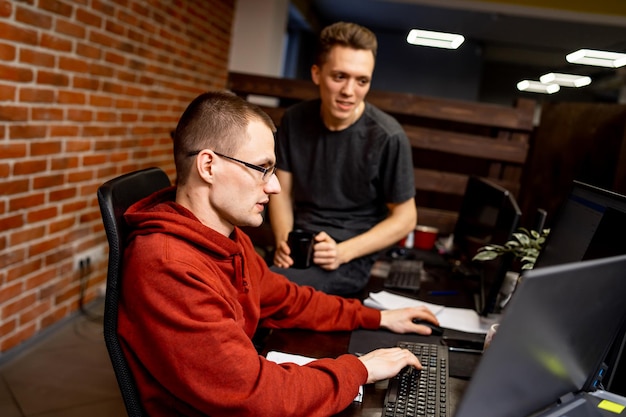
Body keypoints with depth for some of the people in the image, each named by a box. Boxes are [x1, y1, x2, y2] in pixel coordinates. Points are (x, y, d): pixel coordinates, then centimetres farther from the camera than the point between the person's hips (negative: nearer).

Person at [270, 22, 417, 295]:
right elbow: (282, 190, 9)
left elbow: (405, 218, -4)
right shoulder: (294, 120, 2)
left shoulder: (387, 137, -12)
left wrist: (343, 252, -16)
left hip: (350, 259, -4)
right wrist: (283, 240, -10)